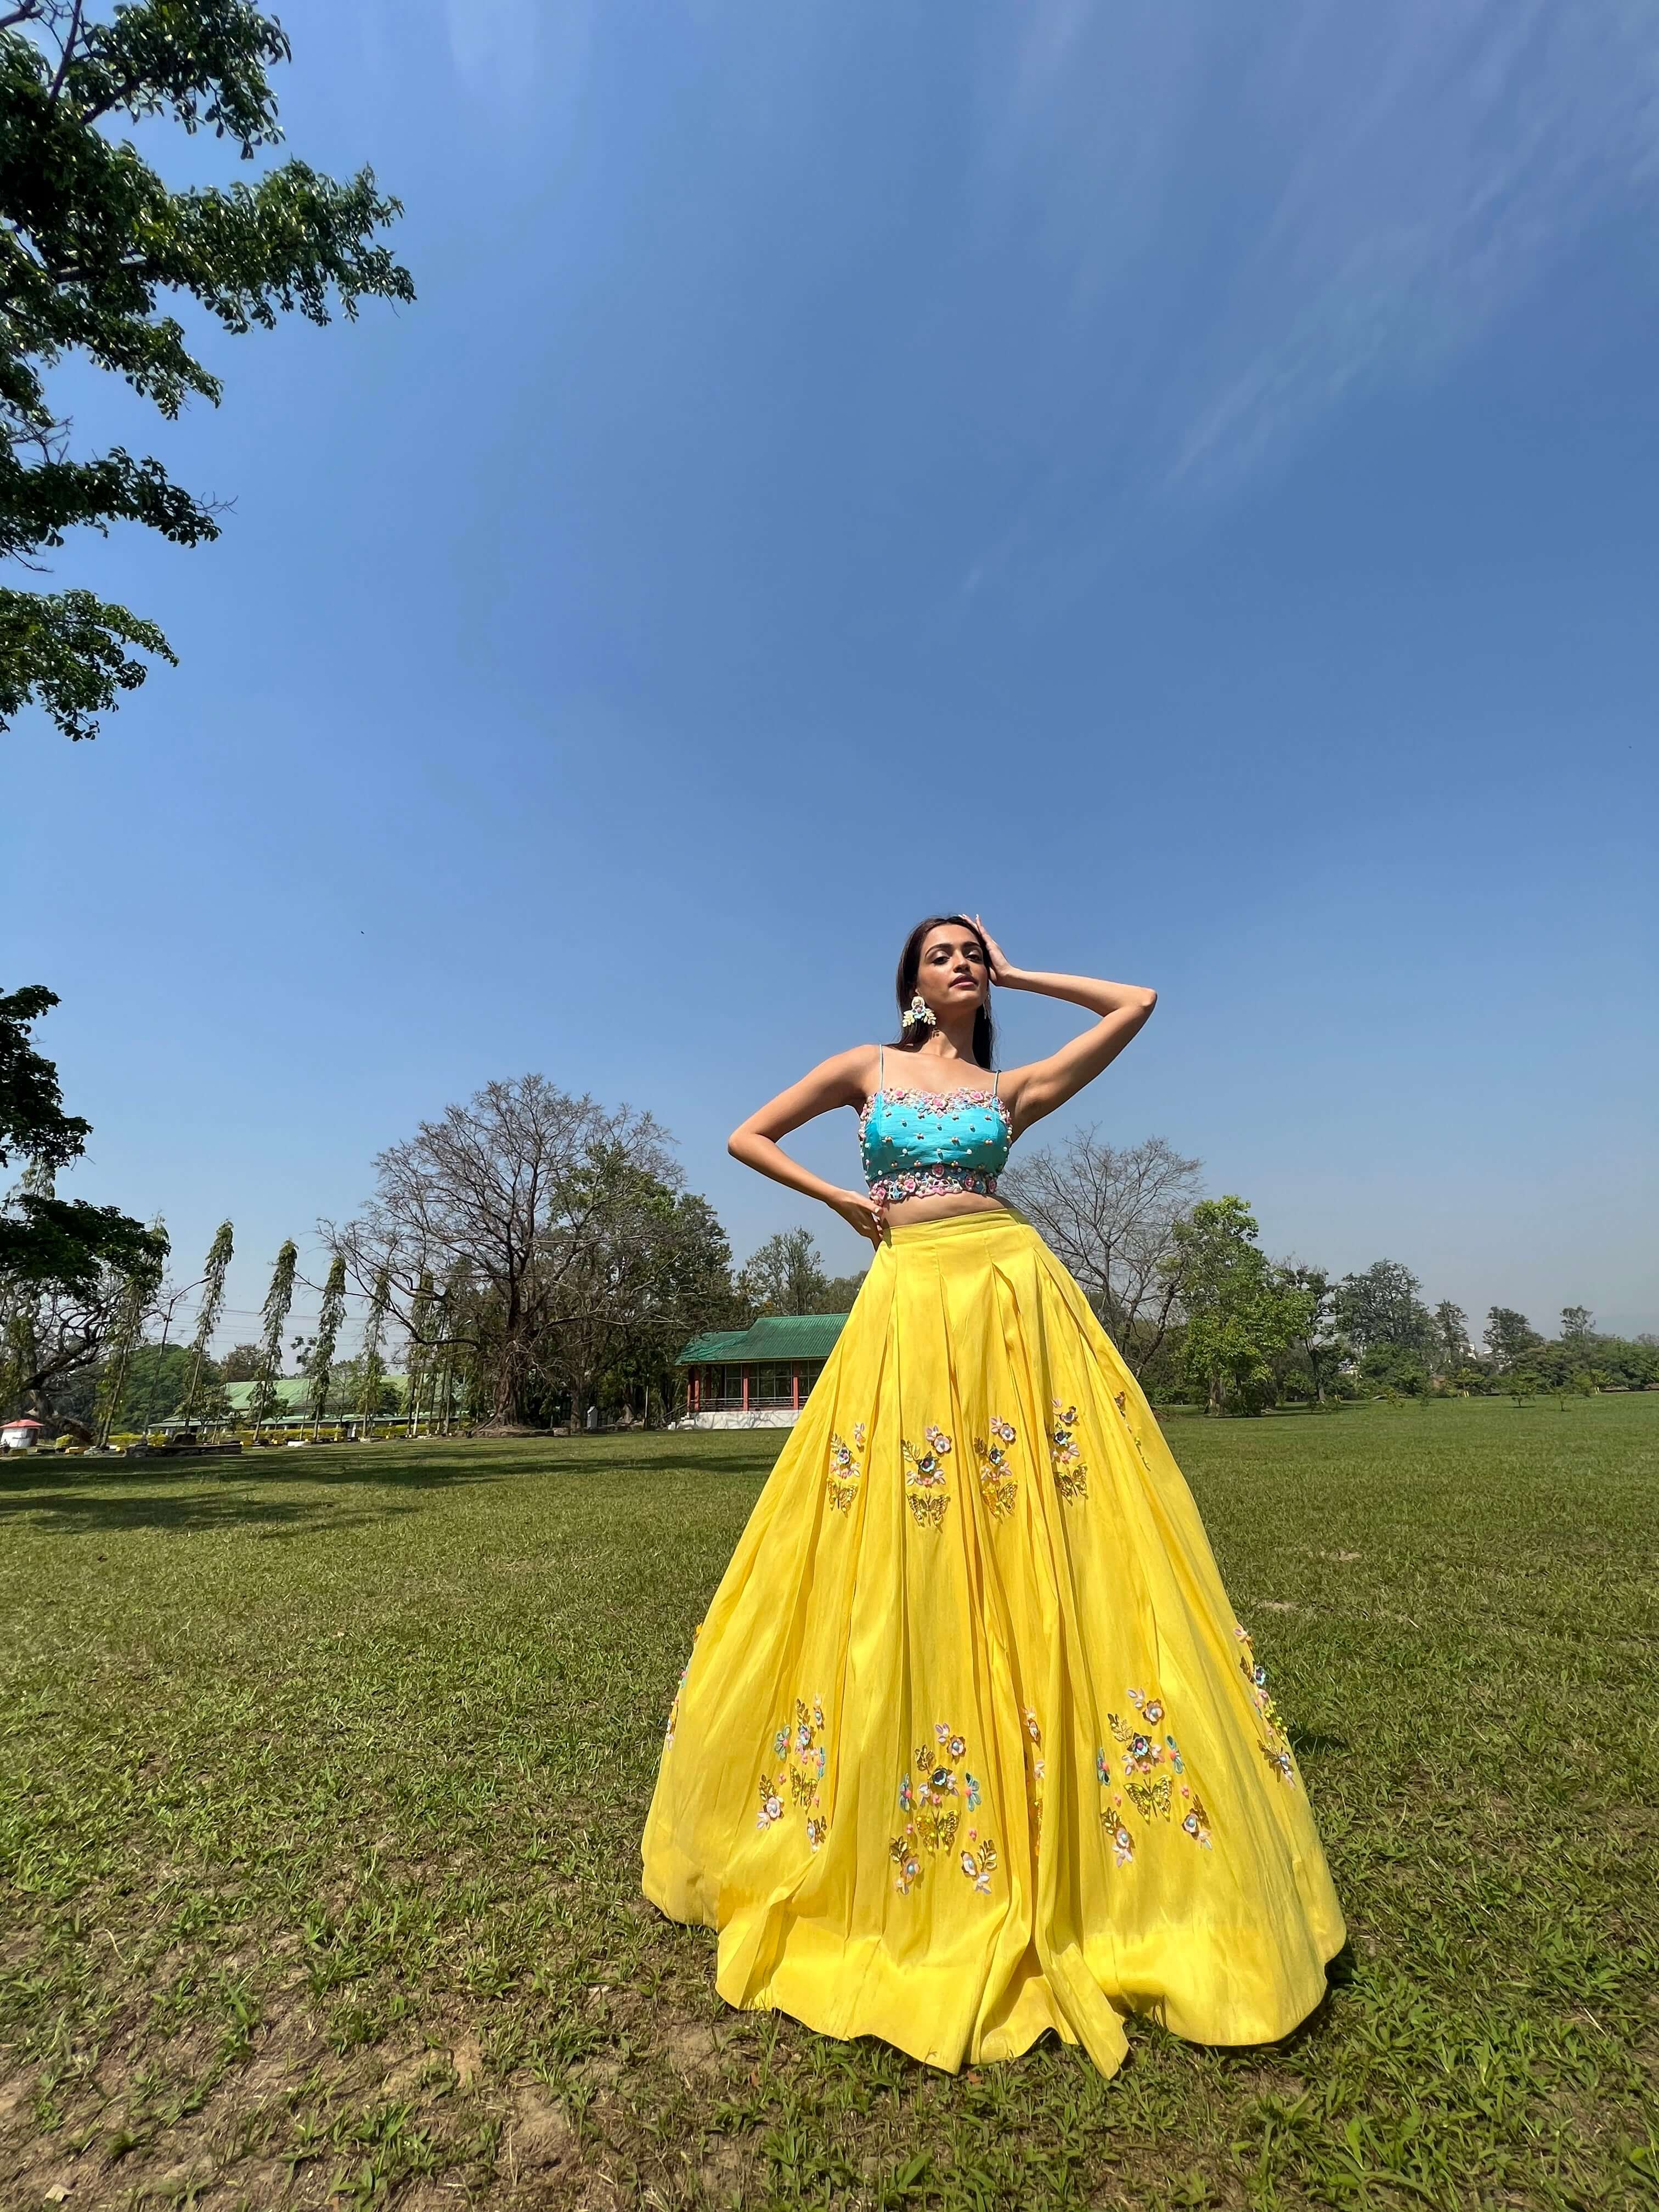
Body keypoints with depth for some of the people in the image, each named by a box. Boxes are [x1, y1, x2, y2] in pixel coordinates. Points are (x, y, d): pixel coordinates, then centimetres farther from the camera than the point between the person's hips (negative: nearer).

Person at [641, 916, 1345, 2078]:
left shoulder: (1013, 1088, 13)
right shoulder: (868, 1066, 14)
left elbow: (1138, 1002, 16)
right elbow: (747, 1136, 16)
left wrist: (1018, 975, 19)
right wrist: (842, 1202, 5)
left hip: (1015, 1295, 1)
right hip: (910, 1303, 0)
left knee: (1049, 1540, 0)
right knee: (903, 1556, 4)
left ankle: (1073, 1860, 18)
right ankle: (905, 1869, 25)